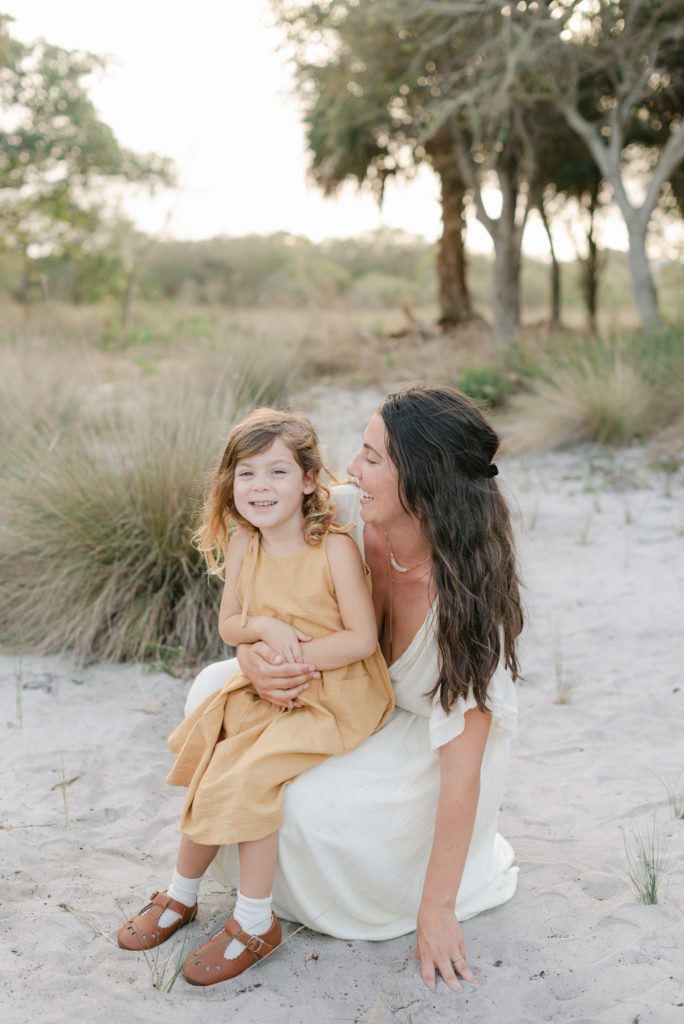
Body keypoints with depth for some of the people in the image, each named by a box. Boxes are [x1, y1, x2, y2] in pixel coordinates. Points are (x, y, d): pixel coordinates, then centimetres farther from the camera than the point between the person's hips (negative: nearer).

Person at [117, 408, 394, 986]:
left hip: (334, 695, -6)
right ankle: (182, 894, 22)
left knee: (251, 775, -19)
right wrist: (263, 625, -13)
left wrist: (294, 657, -20)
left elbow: (362, 638, -17)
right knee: (213, 768, -2)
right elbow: (228, 625, 9)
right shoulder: (242, 549, -1)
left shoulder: (335, 549, -18)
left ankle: (255, 922, -1)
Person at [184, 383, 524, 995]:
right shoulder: (344, 515, -21)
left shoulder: (467, 593, -35)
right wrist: (252, 656, -29)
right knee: (215, 688, -8)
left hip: (426, 742, -6)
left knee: (306, 803, -28)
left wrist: (436, 911, -26)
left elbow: (462, 767, -31)